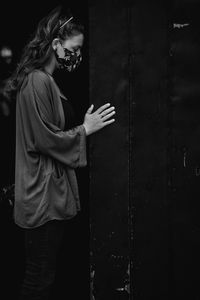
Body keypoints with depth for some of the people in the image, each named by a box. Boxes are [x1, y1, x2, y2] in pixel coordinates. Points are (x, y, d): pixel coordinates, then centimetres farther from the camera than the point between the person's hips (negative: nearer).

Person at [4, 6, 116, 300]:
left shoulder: (45, 80, 17)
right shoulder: (38, 82, -16)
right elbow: (47, 140, -19)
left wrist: (86, 124, 12)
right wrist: (85, 129, -10)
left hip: (51, 190, 10)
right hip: (43, 195, -10)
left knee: (43, 273, 15)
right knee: (40, 275, -2)